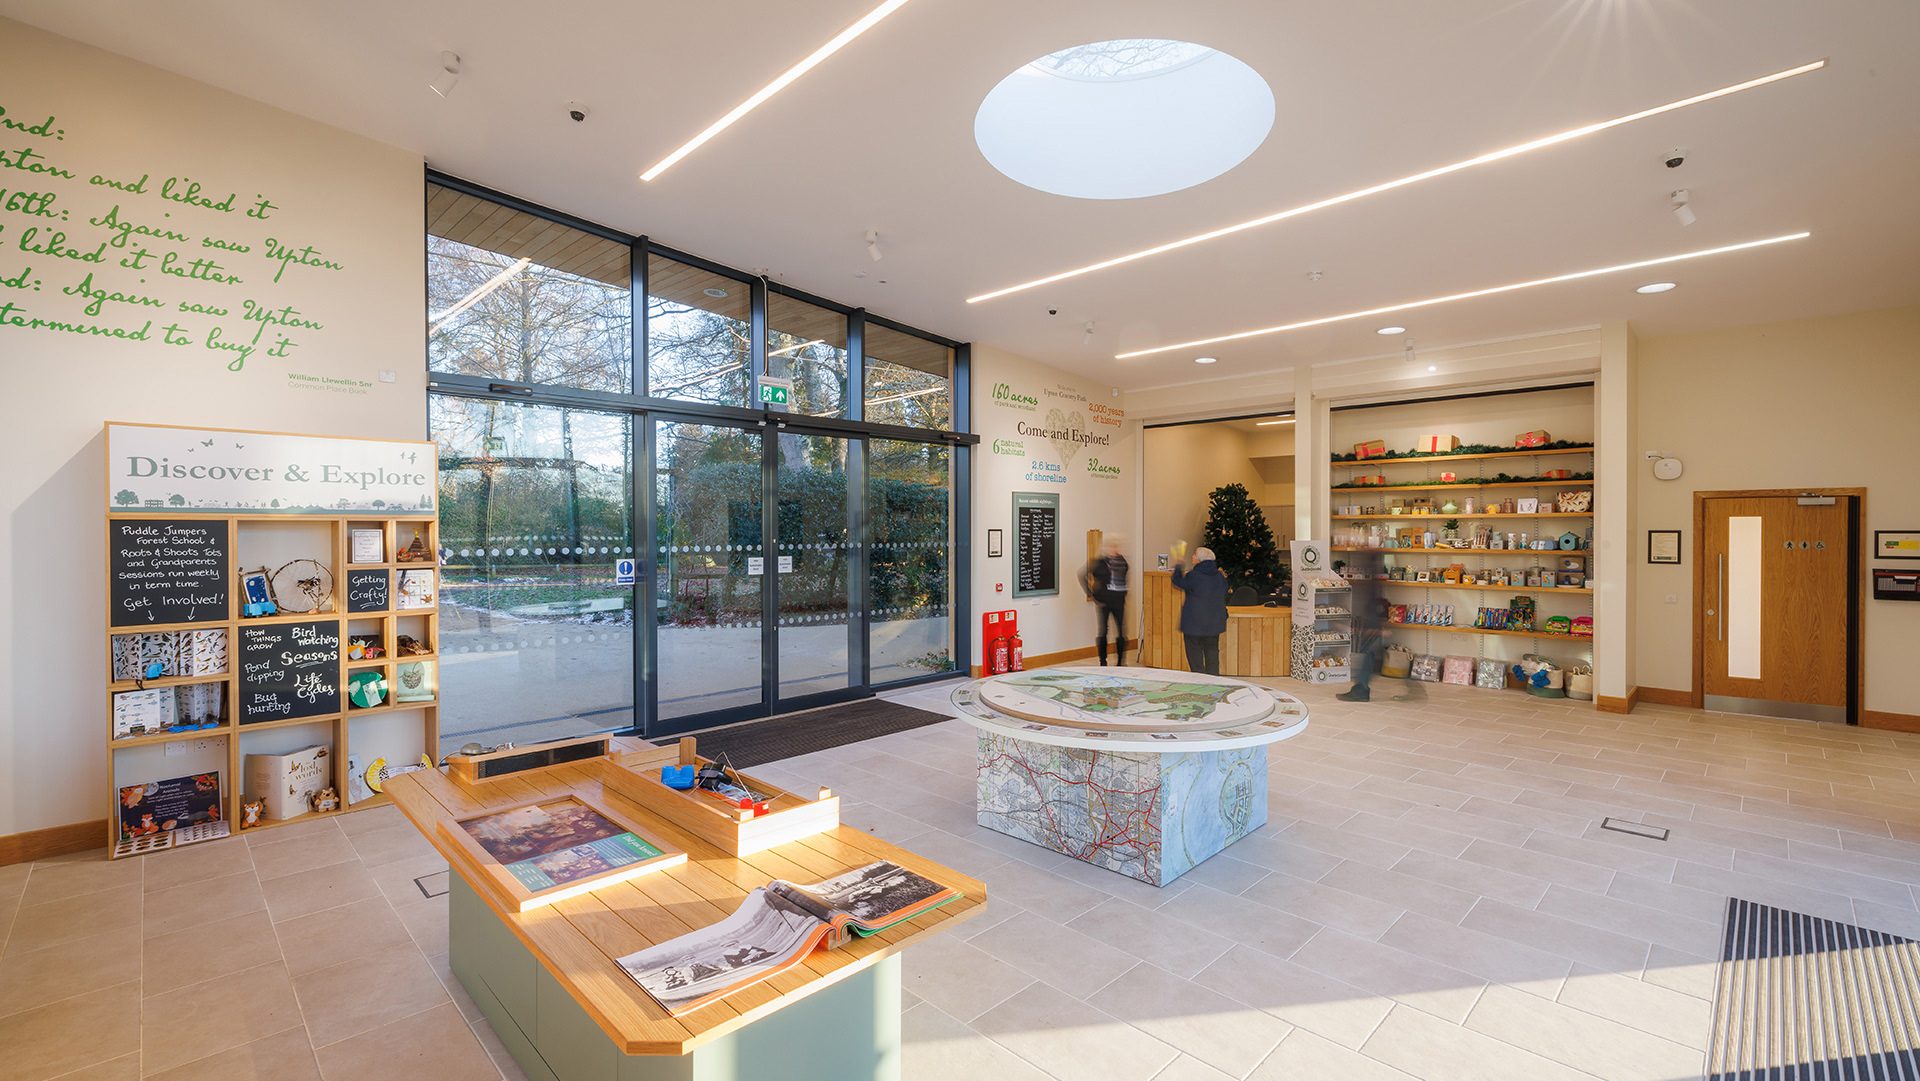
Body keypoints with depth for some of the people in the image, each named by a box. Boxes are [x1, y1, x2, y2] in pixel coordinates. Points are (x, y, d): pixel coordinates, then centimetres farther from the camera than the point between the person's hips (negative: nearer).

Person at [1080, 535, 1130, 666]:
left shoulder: (1122, 560, 4)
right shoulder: (1099, 561, -10)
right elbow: (1082, 576, -11)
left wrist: (1124, 593, 11)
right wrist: (1091, 594, -11)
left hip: (1119, 601, 4)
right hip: (1103, 601, -4)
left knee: (1122, 632, 4)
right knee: (1102, 631, 5)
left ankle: (1121, 662, 17)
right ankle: (1103, 662, 16)